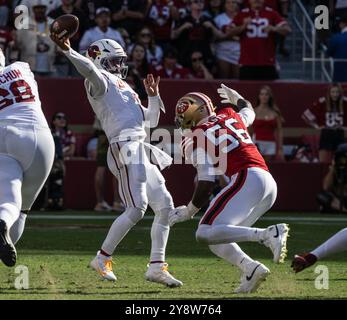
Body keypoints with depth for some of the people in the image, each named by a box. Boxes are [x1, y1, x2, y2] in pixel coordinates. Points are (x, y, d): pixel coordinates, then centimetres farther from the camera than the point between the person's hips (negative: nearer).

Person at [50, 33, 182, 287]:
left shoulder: (124, 87, 30)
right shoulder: (101, 81, 3)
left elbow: (150, 121, 32)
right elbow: (89, 68, -22)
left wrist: (153, 96, 20)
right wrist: (68, 51, -37)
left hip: (141, 150, 10)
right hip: (125, 147, -9)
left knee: (165, 206, 7)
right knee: (136, 208, -16)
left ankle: (157, 266, 11)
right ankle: (103, 258, -5)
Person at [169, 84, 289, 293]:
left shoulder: (196, 139, 3)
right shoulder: (230, 117, 22)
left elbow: (206, 183, -3)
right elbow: (249, 112, 47)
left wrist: (189, 211, 11)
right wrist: (236, 98, 67)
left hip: (247, 180, -8)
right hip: (270, 183, 8)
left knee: (206, 234, -16)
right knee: (217, 238, 14)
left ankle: (269, 234, -24)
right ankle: (251, 269, -8)